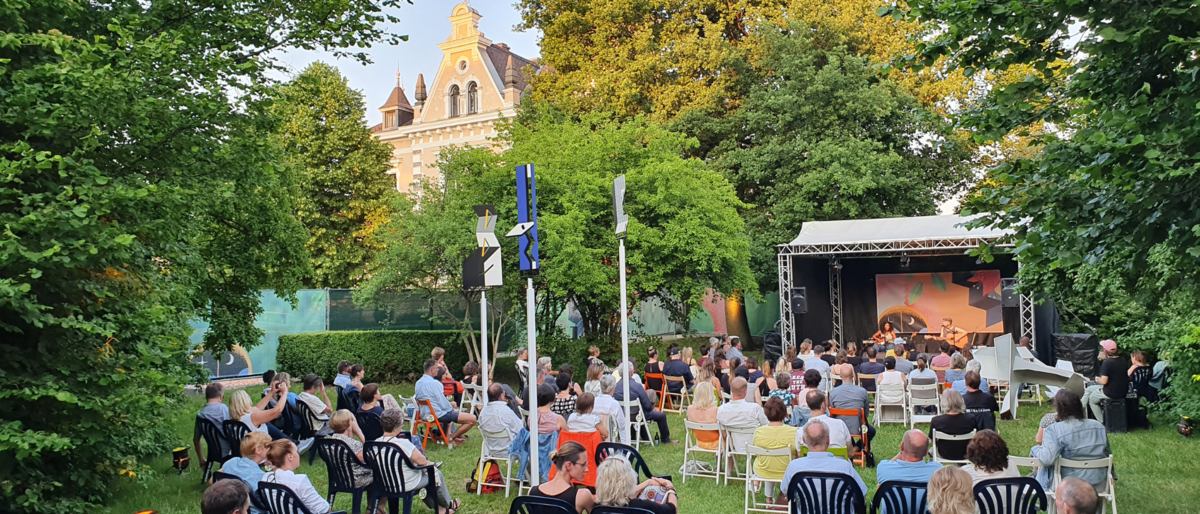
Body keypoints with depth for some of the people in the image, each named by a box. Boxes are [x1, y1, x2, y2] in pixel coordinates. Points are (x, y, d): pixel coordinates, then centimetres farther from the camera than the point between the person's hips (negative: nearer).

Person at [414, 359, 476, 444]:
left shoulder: (418, 382, 5)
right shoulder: (434, 383, -21)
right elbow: (443, 404, -20)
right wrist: (452, 409, 2)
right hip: (438, 415, -10)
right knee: (472, 419, -12)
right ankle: (451, 438, -2)